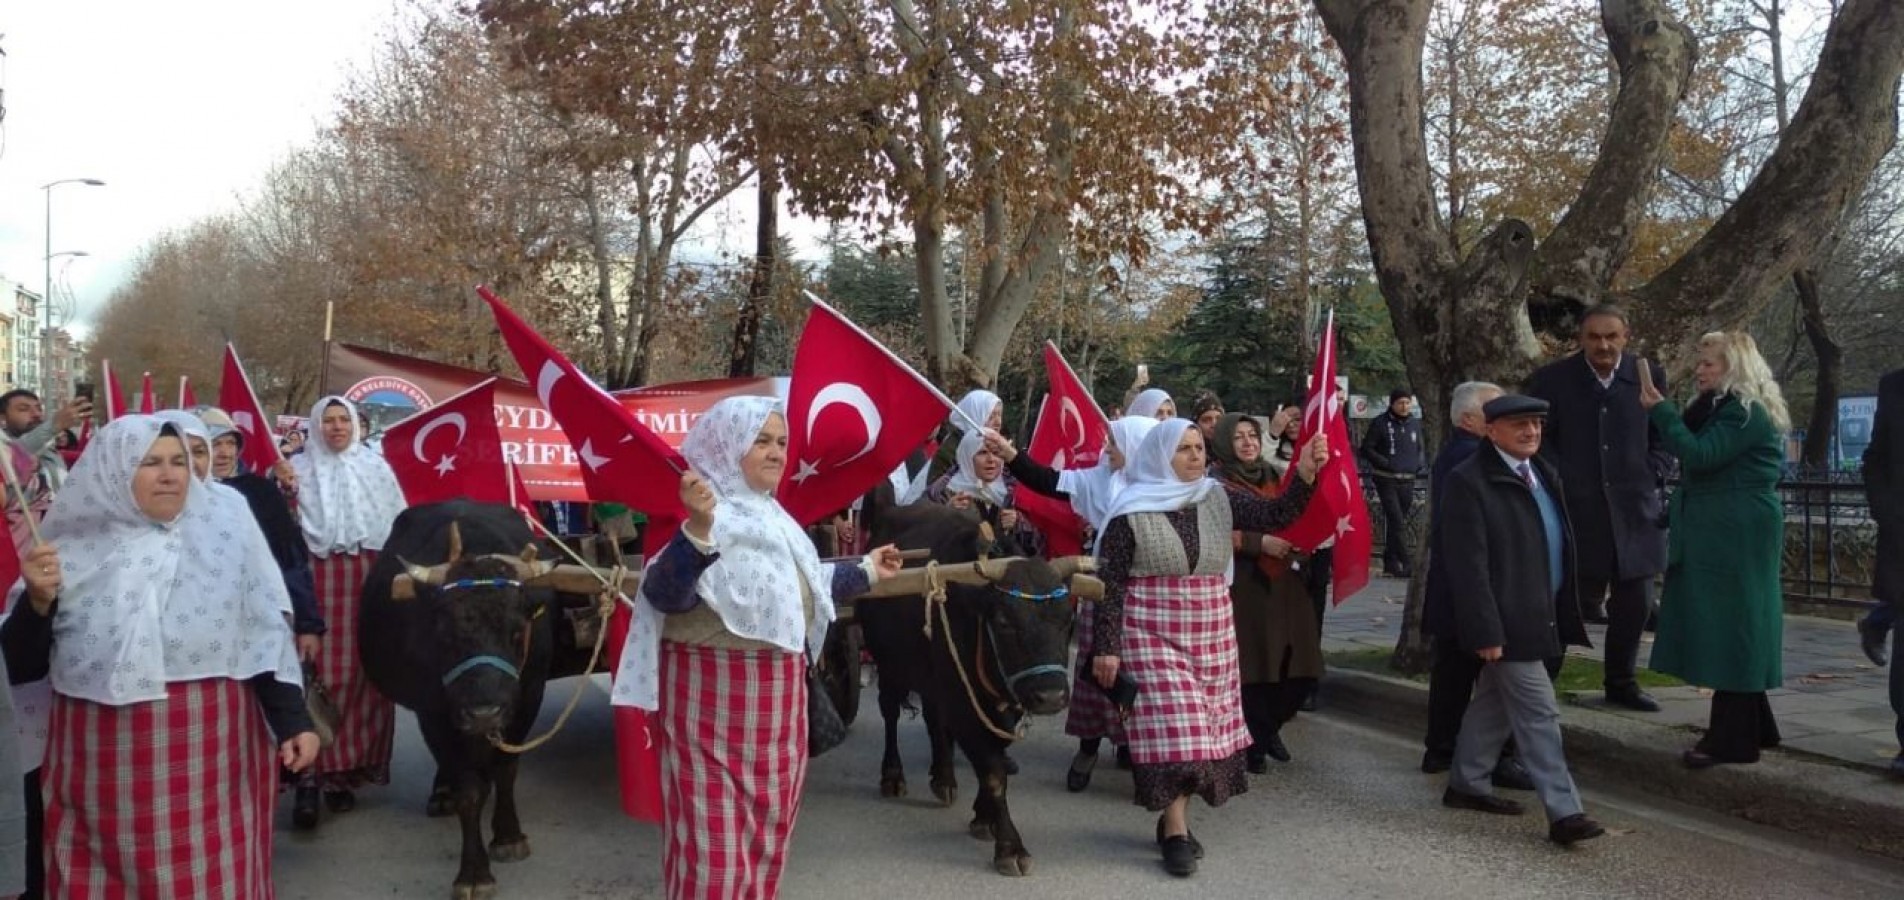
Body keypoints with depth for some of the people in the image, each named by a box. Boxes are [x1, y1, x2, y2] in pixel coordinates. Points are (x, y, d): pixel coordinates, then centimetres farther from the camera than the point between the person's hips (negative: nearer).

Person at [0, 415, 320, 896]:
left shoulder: (227, 543, 1)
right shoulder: (72, 552, 3)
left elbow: (268, 641, 2)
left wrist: (292, 722, -5)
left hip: (207, 754, -1)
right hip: (104, 760, 1)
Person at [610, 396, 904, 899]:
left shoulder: (772, 516, 13)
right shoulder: (705, 513, -16)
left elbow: (799, 585, 27)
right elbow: (667, 595, -31)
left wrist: (865, 572, 38)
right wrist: (697, 529, -46)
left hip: (777, 692, 9)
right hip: (715, 692, -9)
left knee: (768, 826, 17)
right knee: (715, 833, -4)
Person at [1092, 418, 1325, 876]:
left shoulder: (1218, 500, 4)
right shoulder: (1132, 513, -9)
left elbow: (1276, 515, -5)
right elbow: (1109, 583, -8)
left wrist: (1305, 473, -20)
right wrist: (1106, 646, -12)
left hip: (1210, 631, 5)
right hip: (1153, 632, -5)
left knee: (1202, 725, 8)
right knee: (1170, 726, -9)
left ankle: (1174, 820, 22)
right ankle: (1176, 831, -2)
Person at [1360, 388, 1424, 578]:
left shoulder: (1415, 424, 12)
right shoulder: (1380, 423, -3)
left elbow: (1421, 449, 23)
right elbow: (1366, 449, -4)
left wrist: (1420, 463, 3)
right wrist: (1386, 463, -14)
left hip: (1407, 480, 5)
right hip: (1386, 479, -5)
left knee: (1396, 522, 9)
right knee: (1396, 521, -12)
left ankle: (1390, 563, 16)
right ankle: (1405, 563, -12)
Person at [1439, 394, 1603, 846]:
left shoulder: (1544, 473, 12)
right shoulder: (1469, 482, -15)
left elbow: (1559, 543, 17)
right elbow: (1468, 565, -18)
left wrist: (1567, 613, 14)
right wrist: (1486, 631, -21)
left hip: (1542, 617, 8)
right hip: (1508, 622, -8)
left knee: (1495, 701, 17)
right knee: (1539, 714, -6)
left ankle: (1467, 784, 30)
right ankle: (1563, 812, -1)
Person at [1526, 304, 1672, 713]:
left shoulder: (1650, 378, 4)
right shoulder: (1551, 380, -1)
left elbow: (1664, 439, 11)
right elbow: (1538, 440, 2)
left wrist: (1651, 479, -1)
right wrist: (1560, 485, -7)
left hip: (1634, 510, 3)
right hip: (1575, 510, -3)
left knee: (1635, 604, 9)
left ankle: (1621, 682, 26)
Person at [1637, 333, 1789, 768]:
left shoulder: (1746, 412, -15)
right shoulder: (1723, 406, 16)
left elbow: (1700, 456, -24)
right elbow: (1695, 454, 18)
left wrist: (1659, 410, -20)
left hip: (1735, 537, -10)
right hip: (1721, 535, 10)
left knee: (1729, 629, -7)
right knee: (1731, 631, 14)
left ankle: (1732, 738, -2)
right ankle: (1750, 728, 23)